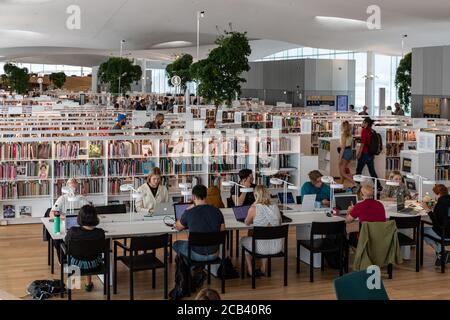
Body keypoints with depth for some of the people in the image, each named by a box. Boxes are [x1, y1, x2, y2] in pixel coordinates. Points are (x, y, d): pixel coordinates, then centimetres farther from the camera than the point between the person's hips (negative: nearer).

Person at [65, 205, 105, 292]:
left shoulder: (72, 231, -27)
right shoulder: (100, 233, -25)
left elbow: (66, 243, -4)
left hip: (76, 263, 0)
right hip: (93, 265, 0)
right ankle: (88, 283, 46)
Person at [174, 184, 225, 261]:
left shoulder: (189, 213, -16)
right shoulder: (217, 212, -7)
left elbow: (178, 227, 6)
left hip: (197, 255, -3)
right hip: (214, 255, 4)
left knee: (176, 244, 26)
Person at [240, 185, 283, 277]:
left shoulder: (254, 209, -13)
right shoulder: (275, 208, -2)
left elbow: (247, 223, 6)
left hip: (261, 248, -4)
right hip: (277, 247, 4)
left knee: (243, 240, 30)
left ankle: (250, 271, 36)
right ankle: (263, 270, 44)